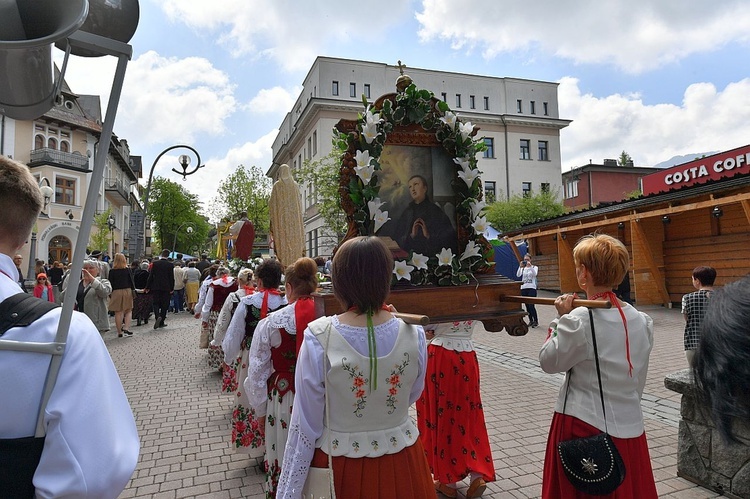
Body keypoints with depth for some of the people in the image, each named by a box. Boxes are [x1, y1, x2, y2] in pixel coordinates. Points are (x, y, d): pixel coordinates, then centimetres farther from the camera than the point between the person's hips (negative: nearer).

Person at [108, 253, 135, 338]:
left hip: (116, 292, 0)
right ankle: (126, 328, -7)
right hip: (127, 291, 0)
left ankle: (119, 332, 8)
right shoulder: (128, 270, -1)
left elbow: (110, 284, 0)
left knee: (118, 312, 4)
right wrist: (133, 291, 6)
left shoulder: (112, 271, -1)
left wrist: (110, 294, 8)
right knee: (128, 311, 10)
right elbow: (131, 281, -1)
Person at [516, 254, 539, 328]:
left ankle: (536, 321, 2)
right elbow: (518, 275, -8)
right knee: (527, 306, 6)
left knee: (531, 305, -11)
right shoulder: (522, 268, 11)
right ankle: (530, 320, 18)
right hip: (523, 288, 4)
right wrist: (520, 267, -21)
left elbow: (535, 274, -18)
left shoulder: (534, 267, 4)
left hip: (532, 288, -4)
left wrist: (530, 266, -29)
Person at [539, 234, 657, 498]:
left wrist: (561, 319, -3)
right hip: (629, 428, 6)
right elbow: (638, 379, 9)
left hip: (585, 426, -5)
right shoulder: (642, 321, -1)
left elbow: (549, 361, -9)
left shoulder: (579, 319, -21)